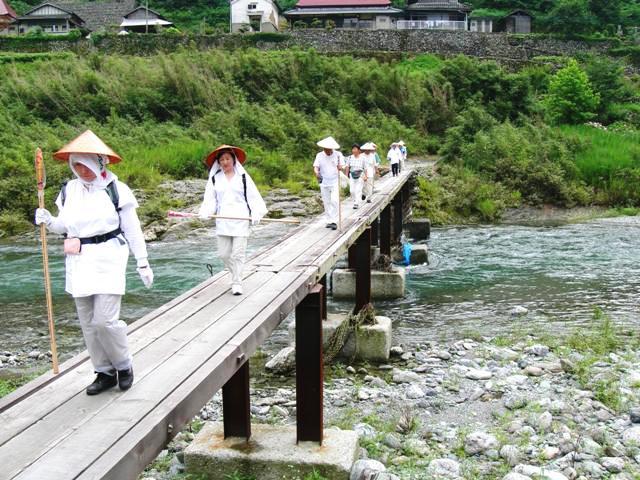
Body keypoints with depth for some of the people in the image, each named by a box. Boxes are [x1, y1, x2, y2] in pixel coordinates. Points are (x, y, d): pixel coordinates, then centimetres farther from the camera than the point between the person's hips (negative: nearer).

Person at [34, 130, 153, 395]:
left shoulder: (116, 190, -7)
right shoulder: (69, 190, 6)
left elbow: (132, 230, -2)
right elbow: (65, 225, 16)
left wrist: (143, 263, -2)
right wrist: (48, 221, -5)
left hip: (108, 259, -5)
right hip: (78, 262, 5)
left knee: (104, 319, -11)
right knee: (88, 323, 9)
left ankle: (124, 365, 14)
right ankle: (105, 372, 24)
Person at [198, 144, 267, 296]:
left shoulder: (242, 176, 6)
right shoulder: (215, 178, 9)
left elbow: (254, 197, 2)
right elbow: (209, 199, 5)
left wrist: (256, 214, -12)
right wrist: (204, 213, -14)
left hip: (240, 220, -2)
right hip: (222, 221, 2)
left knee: (238, 253, -5)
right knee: (224, 253, 5)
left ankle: (237, 283, 4)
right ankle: (236, 274, 29)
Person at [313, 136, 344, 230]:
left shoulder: (338, 154, -3)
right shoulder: (319, 155, 0)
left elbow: (340, 167, 0)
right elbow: (316, 167, -7)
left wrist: (340, 167, -24)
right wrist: (317, 174, -28)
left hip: (335, 182, -2)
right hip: (324, 182, 2)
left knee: (334, 201, -14)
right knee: (326, 202, 8)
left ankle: (334, 221, -11)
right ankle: (329, 220, 17)